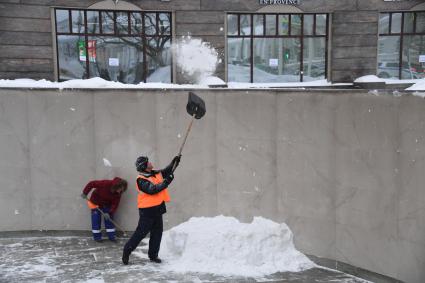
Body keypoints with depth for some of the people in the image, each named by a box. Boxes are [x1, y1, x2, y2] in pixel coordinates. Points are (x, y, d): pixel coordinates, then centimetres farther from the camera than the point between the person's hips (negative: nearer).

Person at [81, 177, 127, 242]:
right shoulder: (106, 184, -35)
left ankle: (111, 236, 10)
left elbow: (115, 204, -16)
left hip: (107, 204, 4)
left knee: (109, 218, 1)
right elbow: (91, 184, -28)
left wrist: (109, 212, -27)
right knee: (96, 220, -2)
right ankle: (97, 236, 10)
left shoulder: (118, 193, -20)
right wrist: (85, 193, -23)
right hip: (96, 202, -4)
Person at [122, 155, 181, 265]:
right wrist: (166, 182, -26)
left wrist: (175, 162, 5)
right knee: (141, 233, -3)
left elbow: (167, 171, 19)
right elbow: (152, 190, -26)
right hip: (147, 210, -8)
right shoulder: (141, 180, -16)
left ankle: (153, 255, 22)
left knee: (157, 232, 11)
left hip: (158, 208, 8)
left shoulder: (157, 173, 8)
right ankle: (126, 251, 11)